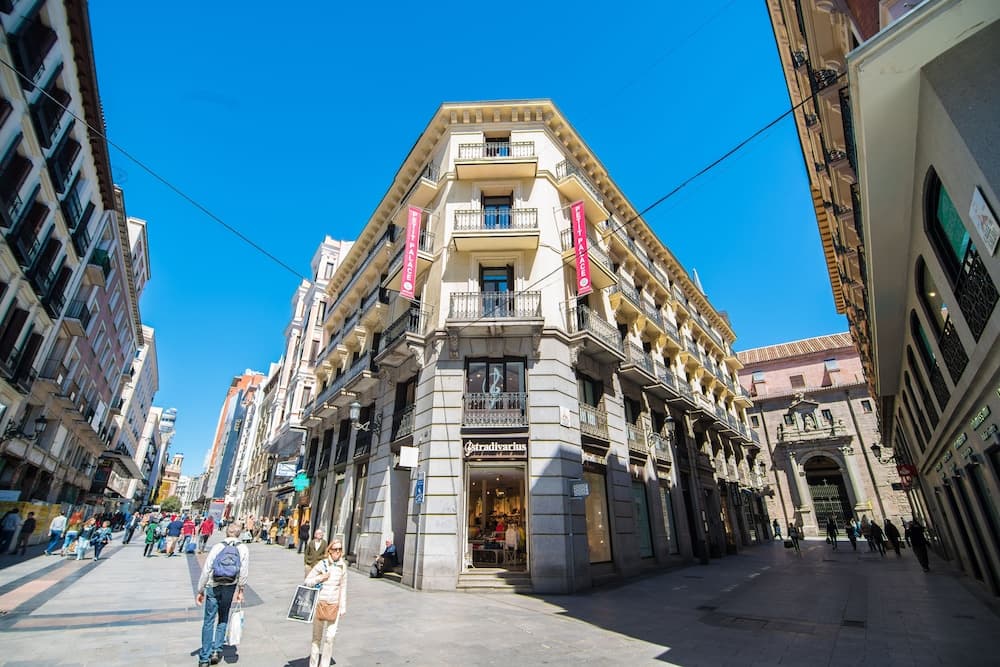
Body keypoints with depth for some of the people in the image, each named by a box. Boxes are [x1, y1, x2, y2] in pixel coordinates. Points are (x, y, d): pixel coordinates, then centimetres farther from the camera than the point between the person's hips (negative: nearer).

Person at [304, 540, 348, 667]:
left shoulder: (343, 566, 0)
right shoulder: (322, 564, -10)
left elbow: (343, 587, 7)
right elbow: (307, 581, -2)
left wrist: (343, 607, 8)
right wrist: (321, 577, -17)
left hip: (335, 605, 2)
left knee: (330, 636, 1)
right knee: (317, 635, 11)